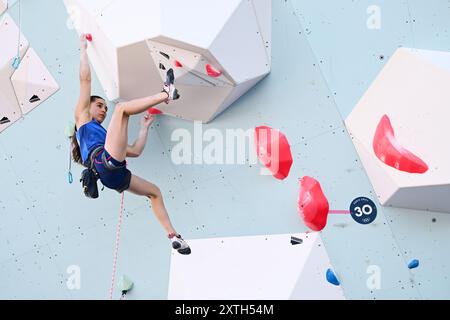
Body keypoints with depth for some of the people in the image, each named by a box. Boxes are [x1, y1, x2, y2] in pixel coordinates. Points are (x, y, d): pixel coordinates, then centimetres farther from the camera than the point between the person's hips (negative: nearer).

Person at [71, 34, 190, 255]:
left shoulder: (102, 134, 41)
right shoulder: (82, 116, 24)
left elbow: (135, 151, 30)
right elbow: (85, 79, 15)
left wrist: (144, 126, 37)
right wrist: (83, 48, 21)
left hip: (113, 176, 8)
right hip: (106, 161, -8)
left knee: (155, 191, 17)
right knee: (122, 107, -9)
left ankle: (173, 236, 11)